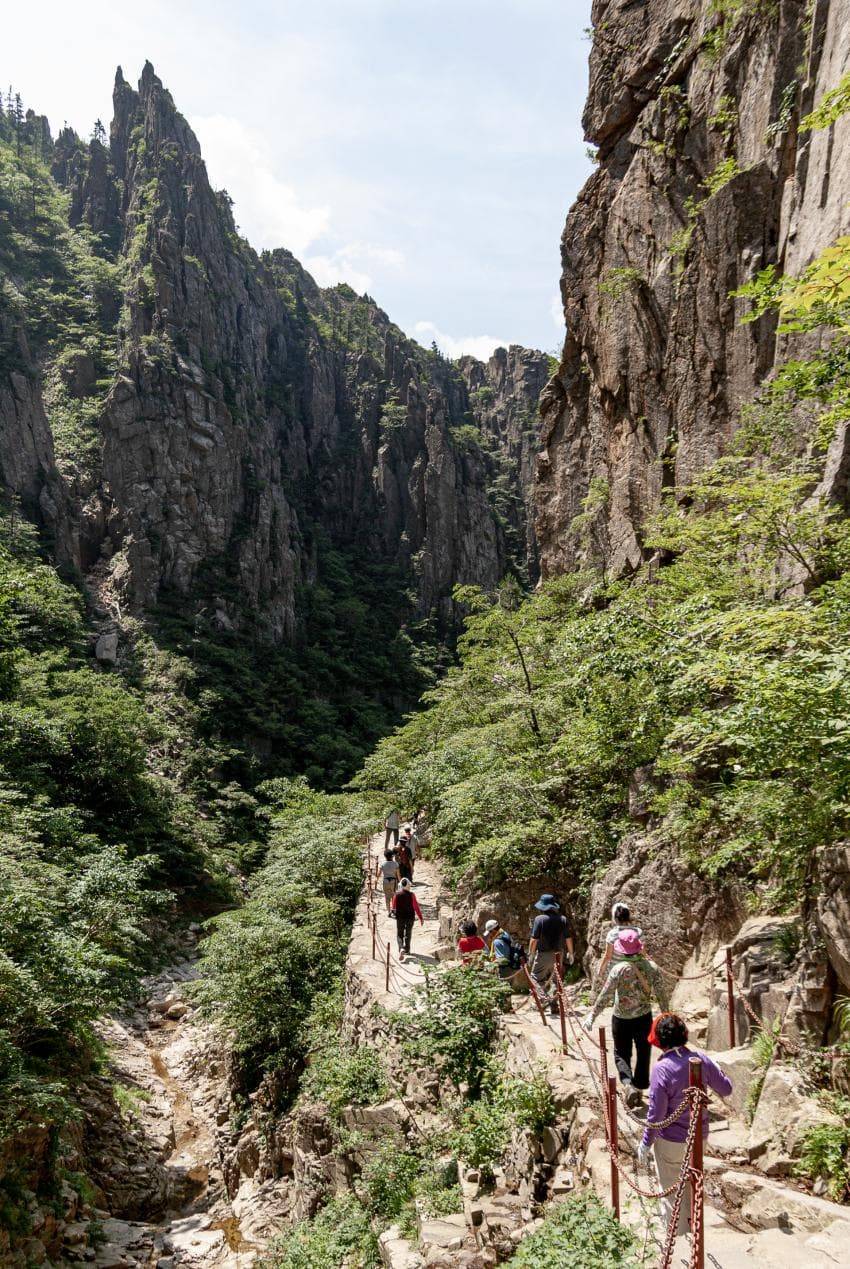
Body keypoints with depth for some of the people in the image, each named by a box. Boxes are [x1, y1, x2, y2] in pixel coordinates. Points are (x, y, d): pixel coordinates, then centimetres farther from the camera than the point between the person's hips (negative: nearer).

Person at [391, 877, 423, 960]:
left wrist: (392, 911, 22)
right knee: (408, 934, 18)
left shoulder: (397, 894, -10)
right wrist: (420, 917, -4)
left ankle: (401, 949, -16)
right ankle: (407, 950, 25)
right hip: (410, 917, 0)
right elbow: (416, 906, -11)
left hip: (400, 917, 0)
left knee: (399, 934, 7)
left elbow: (393, 906, -2)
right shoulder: (411, 895, -12)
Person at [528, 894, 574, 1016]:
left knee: (537, 976, 8)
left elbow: (534, 939, -13)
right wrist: (570, 952, 16)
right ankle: (554, 1006, 18)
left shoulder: (539, 919, -12)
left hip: (544, 954, -5)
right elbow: (568, 938, 4)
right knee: (554, 979, 16)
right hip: (558, 954, 5)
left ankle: (548, 996, -11)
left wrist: (530, 953, -4)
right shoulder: (562, 919, 1)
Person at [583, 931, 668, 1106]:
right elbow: (661, 993, -1)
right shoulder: (651, 966, -9)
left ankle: (629, 1085, -8)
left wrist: (592, 1015, -7)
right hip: (644, 1016, 3)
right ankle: (640, 1088, 27)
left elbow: (605, 995, -16)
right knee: (643, 1054, 19)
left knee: (621, 1054, 13)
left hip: (621, 1019, -3)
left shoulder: (619, 969, -19)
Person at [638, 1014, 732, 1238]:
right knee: (692, 1180, 28)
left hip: (671, 1141, -5)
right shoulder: (701, 1059, -12)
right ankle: (692, 1220, 46)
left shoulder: (662, 1069, -26)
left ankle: (676, 1233, 30)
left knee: (671, 1187, 16)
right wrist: (715, 1070, 22)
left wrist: (646, 1143, -7)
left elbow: (656, 1113, -20)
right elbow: (726, 1088, 2)